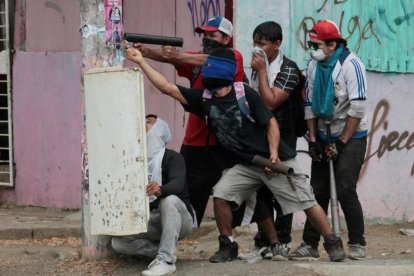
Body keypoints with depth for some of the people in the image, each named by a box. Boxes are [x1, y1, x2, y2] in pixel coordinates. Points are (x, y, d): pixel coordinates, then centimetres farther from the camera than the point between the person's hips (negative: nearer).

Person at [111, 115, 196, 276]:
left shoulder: (172, 157, -8)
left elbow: (178, 183, -28)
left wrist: (160, 190, -51)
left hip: (180, 219, -5)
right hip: (152, 221, 5)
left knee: (169, 199, -39)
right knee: (118, 242, -20)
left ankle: (166, 259, -36)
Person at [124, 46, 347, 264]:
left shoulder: (244, 94, -14)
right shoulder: (204, 99, 0)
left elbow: (271, 123, -10)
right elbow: (167, 87, -4)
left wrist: (274, 153, -21)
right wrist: (141, 61, -8)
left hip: (276, 160, -4)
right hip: (245, 165, 5)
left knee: (306, 202, -4)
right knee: (220, 194, -14)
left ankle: (333, 244, 9)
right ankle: (228, 245, 2)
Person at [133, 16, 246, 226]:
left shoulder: (233, 58, -2)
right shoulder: (195, 59, 11)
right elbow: (168, 57, -6)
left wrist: (178, 56, -35)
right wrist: (146, 52, -26)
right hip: (195, 141, 4)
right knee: (189, 195, 2)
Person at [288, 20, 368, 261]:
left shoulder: (351, 65, -17)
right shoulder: (314, 67, 3)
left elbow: (358, 108, -19)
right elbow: (310, 104, 9)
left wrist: (341, 142, -17)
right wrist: (313, 139, 2)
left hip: (351, 137, -6)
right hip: (324, 137, 6)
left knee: (345, 190, -13)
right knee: (318, 191, 4)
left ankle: (357, 244, -2)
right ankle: (310, 244, 9)